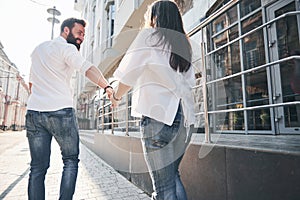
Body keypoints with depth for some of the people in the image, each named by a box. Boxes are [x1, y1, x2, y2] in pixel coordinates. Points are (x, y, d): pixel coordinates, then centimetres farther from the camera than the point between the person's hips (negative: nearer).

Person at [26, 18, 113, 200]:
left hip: (34, 112, 7)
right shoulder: (67, 48, 0)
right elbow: (87, 68, -21)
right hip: (61, 112, -6)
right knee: (71, 161, 6)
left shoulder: (39, 48, 24)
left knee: (38, 167, 8)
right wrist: (107, 87, -35)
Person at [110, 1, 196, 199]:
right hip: (186, 116, 7)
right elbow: (191, 82, 18)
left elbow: (129, 75, -1)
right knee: (173, 175, 20)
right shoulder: (183, 43, 22)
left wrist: (116, 96, 15)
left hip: (159, 114, -7)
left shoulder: (149, 35, 4)